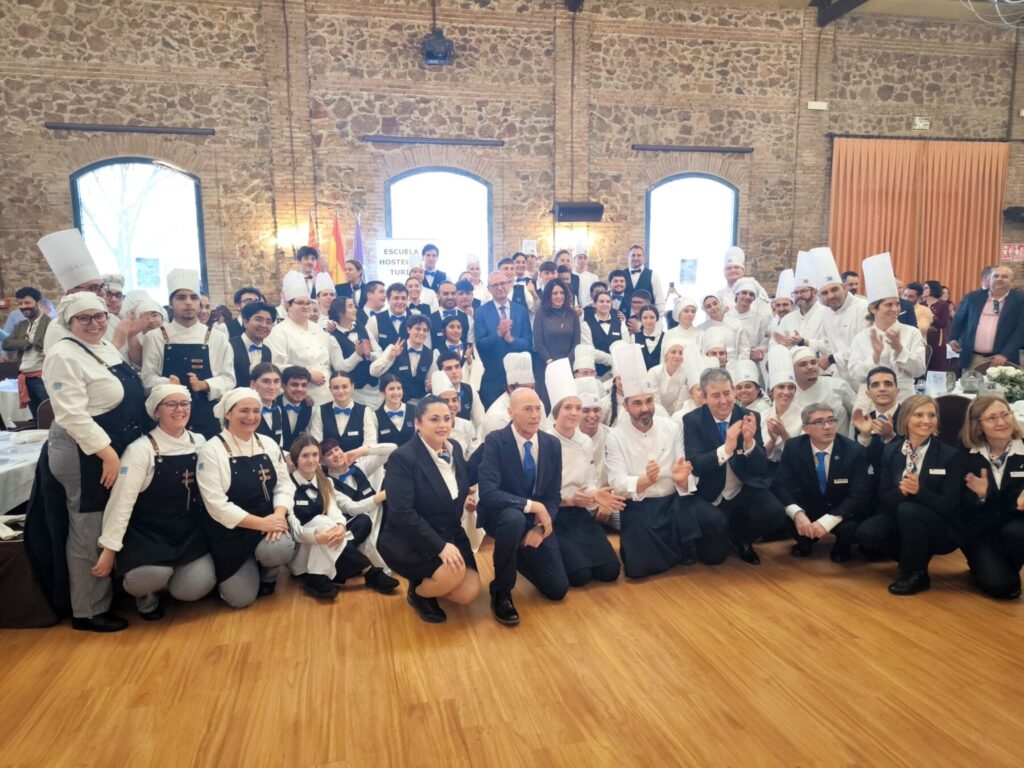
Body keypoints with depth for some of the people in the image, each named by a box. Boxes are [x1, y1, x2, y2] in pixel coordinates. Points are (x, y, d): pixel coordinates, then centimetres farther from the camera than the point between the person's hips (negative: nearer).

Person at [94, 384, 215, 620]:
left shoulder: (200, 442, 2)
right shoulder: (141, 449, -13)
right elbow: (121, 501, -16)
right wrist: (109, 549, -16)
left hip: (190, 533, 4)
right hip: (148, 534, -4)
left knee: (196, 588, -15)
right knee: (153, 575, -32)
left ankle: (173, 579, 23)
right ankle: (146, 595, 7)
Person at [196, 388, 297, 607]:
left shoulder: (269, 445, 2)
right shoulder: (211, 450, -13)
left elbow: (284, 485, 1)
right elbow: (216, 505, -18)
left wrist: (278, 515, -20)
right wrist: (260, 523, -22)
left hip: (269, 523, 3)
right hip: (232, 534, -3)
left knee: (280, 548, -31)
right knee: (241, 599, -2)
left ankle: (267, 575, 8)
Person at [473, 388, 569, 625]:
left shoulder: (552, 444, -4)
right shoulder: (495, 441, -19)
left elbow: (553, 496, -1)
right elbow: (488, 493, -29)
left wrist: (540, 527, -18)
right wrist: (533, 506, -34)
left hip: (538, 521, 5)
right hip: (501, 514, -4)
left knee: (558, 589, 0)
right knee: (514, 518, -41)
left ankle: (520, 557, 31)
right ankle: (500, 592, -19)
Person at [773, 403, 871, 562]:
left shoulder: (854, 451, -17)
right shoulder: (793, 447, -12)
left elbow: (860, 495, -22)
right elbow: (780, 485, -17)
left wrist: (827, 521, -36)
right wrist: (797, 513, -37)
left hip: (842, 512, -1)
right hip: (808, 507, 2)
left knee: (850, 528, -35)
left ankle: (842, 546, 6)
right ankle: (805, 540, 8)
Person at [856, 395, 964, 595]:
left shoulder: (950, 455, -10)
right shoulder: (891, 450, 0)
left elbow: (949, 506, -14)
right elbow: (883, 498, -1)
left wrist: (919, 491, -32)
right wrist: (901, 490, -25)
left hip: (940, 529, -3)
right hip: (901, 521, 4)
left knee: (907, 509, -35)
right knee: (866, 533, -26)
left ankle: (916, 574, -12)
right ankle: (914, 556, 6)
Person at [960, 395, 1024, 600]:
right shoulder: (965, 455, -7)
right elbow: (960, 505, -5)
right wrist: (979, 495, -26)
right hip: (980, 531, -1)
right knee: (999, 586, -20)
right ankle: (982, 566, 17)